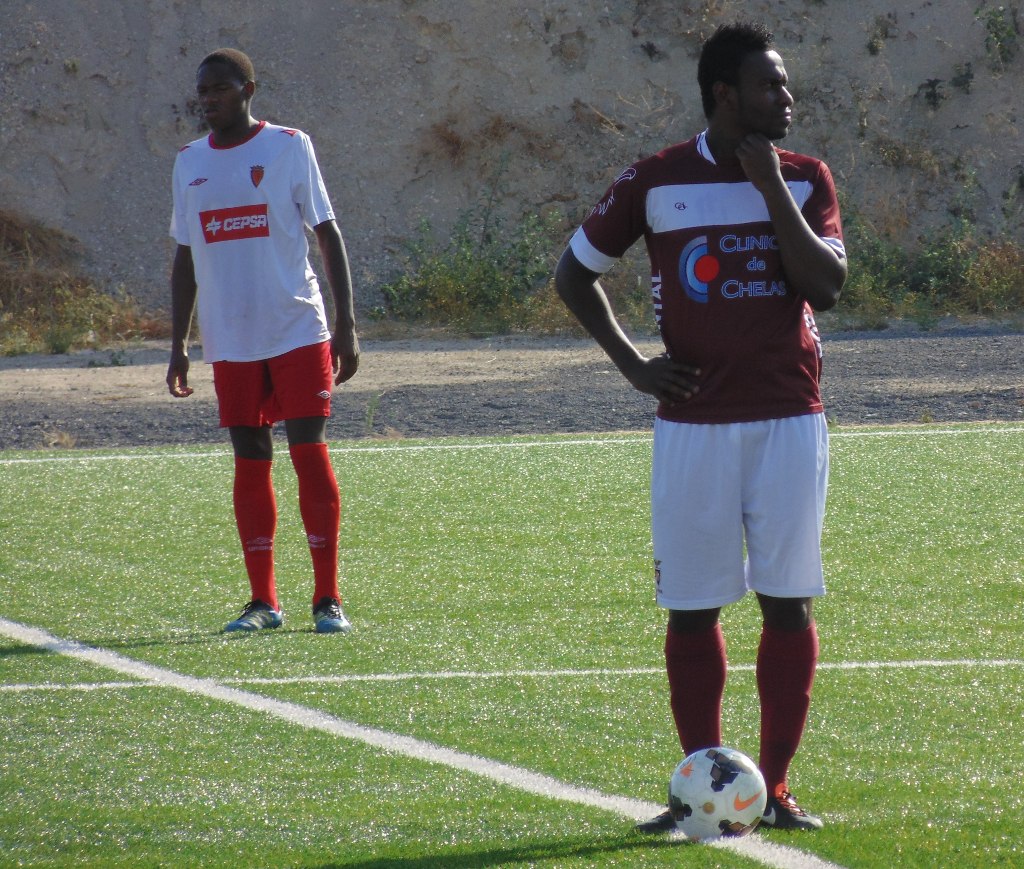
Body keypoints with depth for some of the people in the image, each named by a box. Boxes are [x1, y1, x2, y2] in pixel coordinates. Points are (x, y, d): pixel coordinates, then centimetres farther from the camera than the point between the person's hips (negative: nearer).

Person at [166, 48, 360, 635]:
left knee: (310, 454, -7)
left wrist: (347, 323, -8)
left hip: (299, 332, -4)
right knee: (251, 462, 4)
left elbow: (328, 234, -2)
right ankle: (263, 601, 9)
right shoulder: (190, 163, 10)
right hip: (230, 340, 4)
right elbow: (186, 258, 17)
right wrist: (178, 344, 13)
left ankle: (328, 598, -2)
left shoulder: (288, 146, -2)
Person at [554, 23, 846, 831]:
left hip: (789, 419, 1)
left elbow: (827, 285, -10)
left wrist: (771, 187, -12)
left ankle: (775, 788, 5)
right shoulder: (656, 182, 0)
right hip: (693, 423, -1)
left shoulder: (806, 180, 4)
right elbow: (575, 272, 10)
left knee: (789, 602, -1)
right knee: (692, 607, 1)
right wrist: (632, 363, 1)